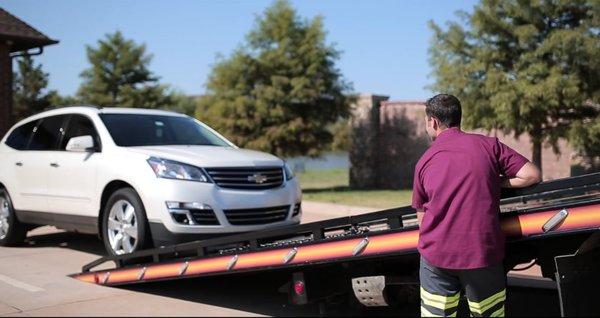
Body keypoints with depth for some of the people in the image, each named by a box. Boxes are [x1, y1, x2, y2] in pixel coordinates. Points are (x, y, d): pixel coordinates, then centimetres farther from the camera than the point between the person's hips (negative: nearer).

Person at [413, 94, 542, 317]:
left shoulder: (424, 161, 7)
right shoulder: (488, 145, 1)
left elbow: (421, 217, 11)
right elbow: (532, 175, -3)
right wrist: (497, 183, 10)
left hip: (436, 257, 1)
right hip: (482, 254, -1)